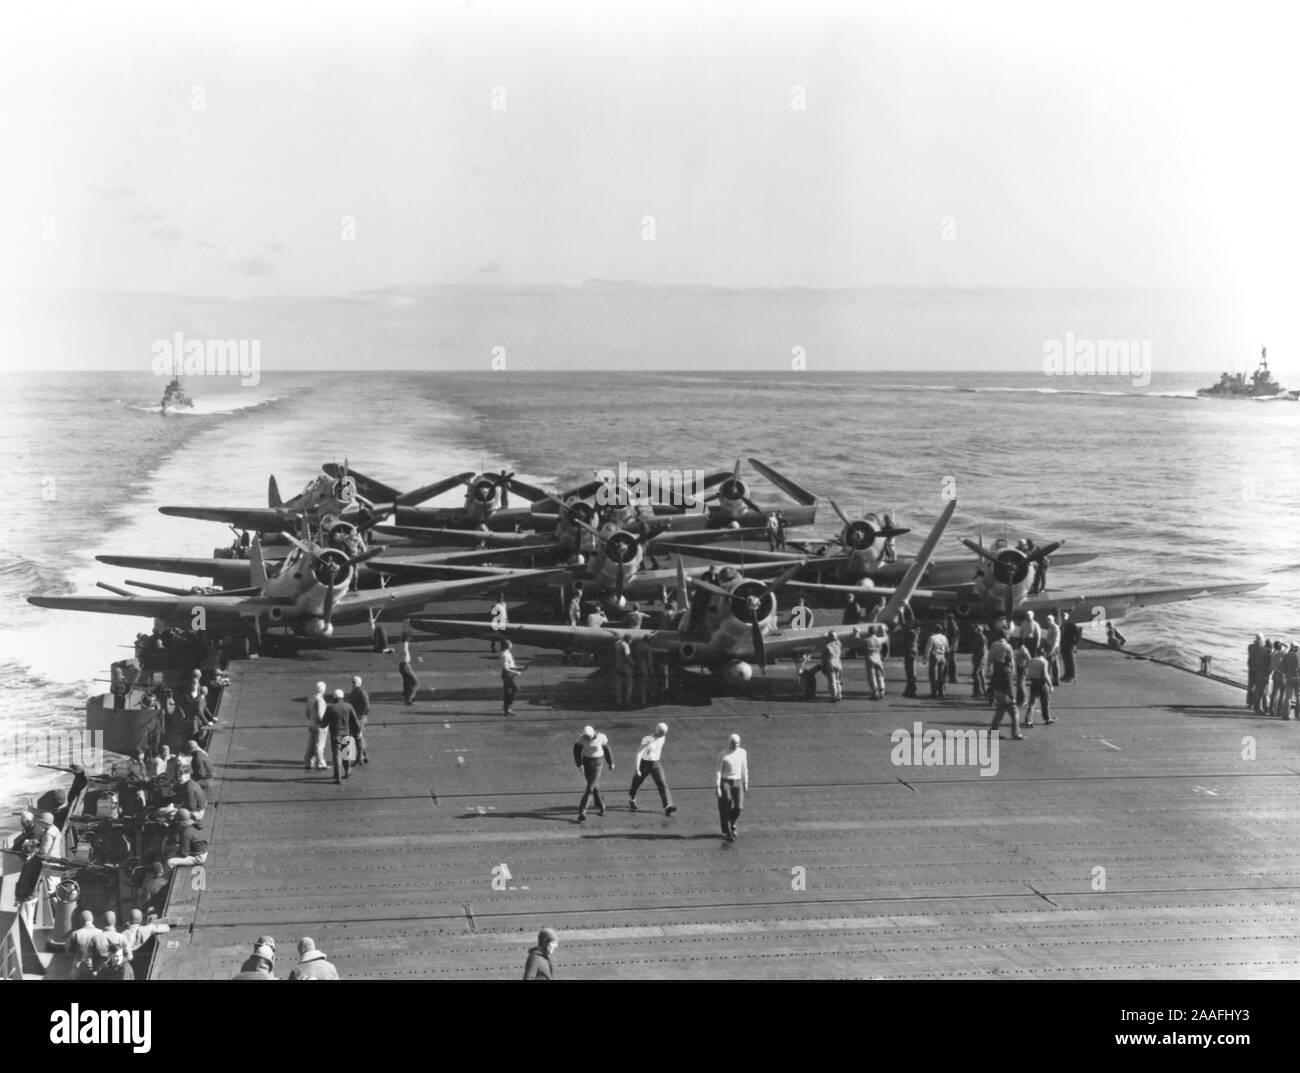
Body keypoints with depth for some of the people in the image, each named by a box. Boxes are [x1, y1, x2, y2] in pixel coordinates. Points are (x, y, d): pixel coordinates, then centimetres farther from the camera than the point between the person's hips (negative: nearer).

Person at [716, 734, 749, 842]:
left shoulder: (742, 753, 4)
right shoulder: (723, 755, -9)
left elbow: (744, 769, 14)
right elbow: (718, 771, -8)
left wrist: (745, 783, 15)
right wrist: (717, 787, -12)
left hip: (737, 782, 4)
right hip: (725, 782, -4)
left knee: (739, 807, -5)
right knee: (725, 808, -2)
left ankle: (731, 824, 24)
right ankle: (726, 832, 10)